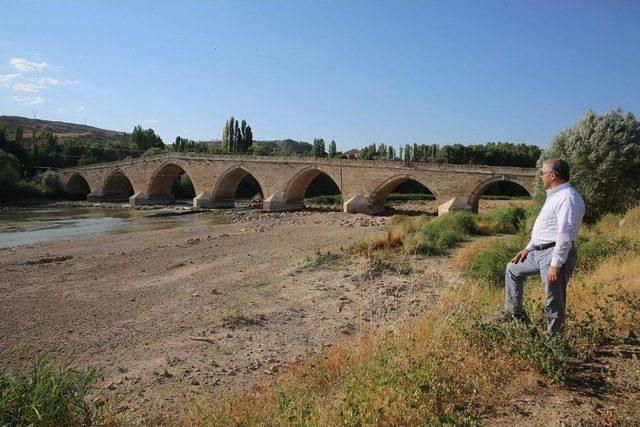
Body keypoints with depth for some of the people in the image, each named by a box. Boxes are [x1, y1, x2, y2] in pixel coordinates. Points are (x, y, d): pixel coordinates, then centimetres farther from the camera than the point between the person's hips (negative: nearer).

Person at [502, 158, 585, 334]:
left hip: (555, 255, -11)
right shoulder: (554, 196, 17)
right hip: (539, 252, 11)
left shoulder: (568, 198, -17)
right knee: (513, 269, 21)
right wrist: (528, 248, 21)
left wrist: (556, 264, -26)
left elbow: (565, 234, -24)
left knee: (554, 303, -2)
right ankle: (515, 314, 26)